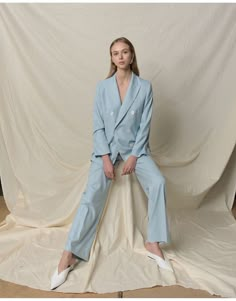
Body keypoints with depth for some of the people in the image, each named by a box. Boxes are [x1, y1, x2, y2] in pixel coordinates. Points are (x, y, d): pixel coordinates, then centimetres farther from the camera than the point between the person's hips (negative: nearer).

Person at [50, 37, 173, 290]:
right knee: (93, 192, -16)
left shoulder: (144, 87, -1)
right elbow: (98, 126, -3)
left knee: (158, 182, -23)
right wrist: (105, 157, -13)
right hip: (107, 147, 0)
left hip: (135, 147, 1)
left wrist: (134, 157, -12)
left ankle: (153, 244, -6)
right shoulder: (102, 87, 0)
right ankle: (69, 254, -7)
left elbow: (145, 126, -3)